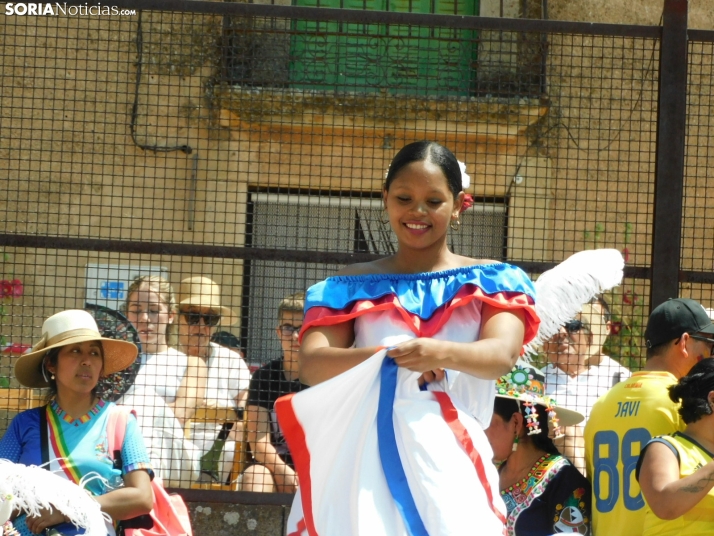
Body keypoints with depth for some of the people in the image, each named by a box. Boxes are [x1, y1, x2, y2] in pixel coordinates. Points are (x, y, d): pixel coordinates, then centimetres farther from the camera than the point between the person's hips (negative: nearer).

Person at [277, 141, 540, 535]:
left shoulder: (488, 282, 10)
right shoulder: (352, 285, 12)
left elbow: (502, 355, -9)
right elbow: (312, 365, -3)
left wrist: (444, 353, -30)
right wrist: (389, 358, -20)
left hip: (451, 460, -1)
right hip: (364, 459, 1)